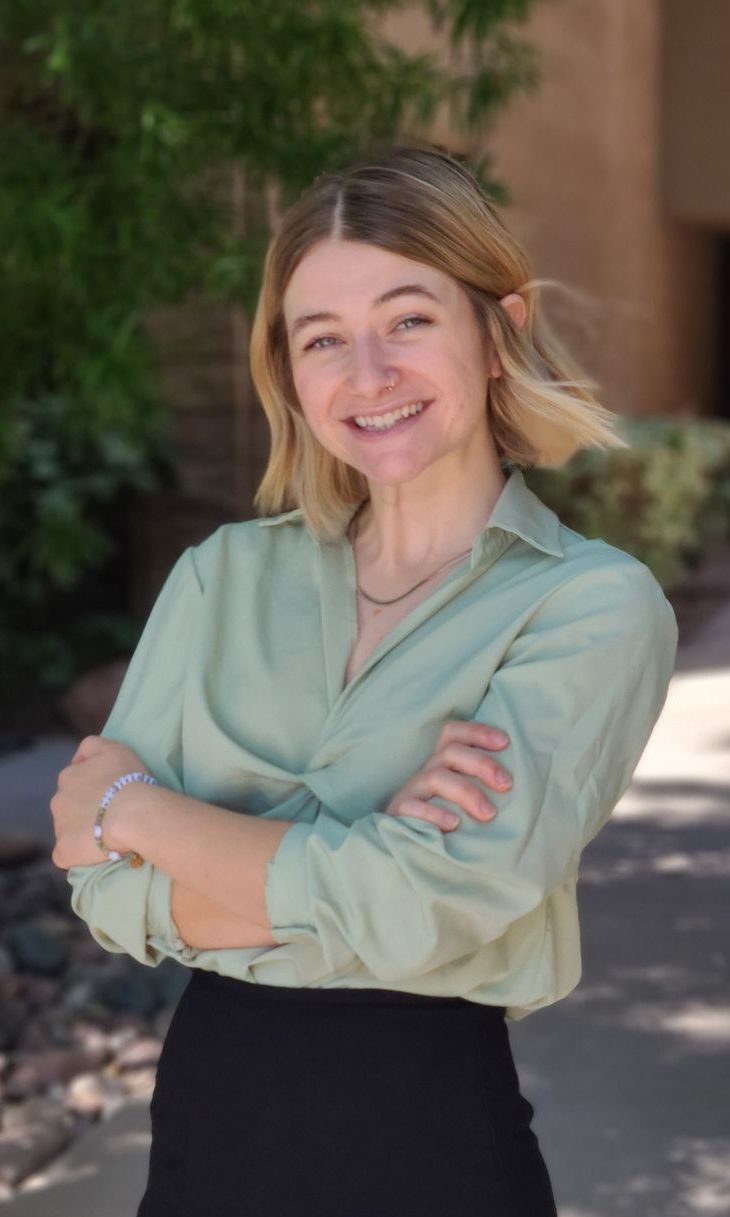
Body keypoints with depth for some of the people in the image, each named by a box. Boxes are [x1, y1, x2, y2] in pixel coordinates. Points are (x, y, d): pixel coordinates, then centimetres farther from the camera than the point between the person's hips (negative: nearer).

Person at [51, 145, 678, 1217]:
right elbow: (111, 895, -5)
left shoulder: (596, 603, -10)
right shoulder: (224, 576, 2)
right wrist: (358, 860, -20)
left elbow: (423, 910, -20)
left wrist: (133, 805, -9)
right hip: (206, 1118, 4)